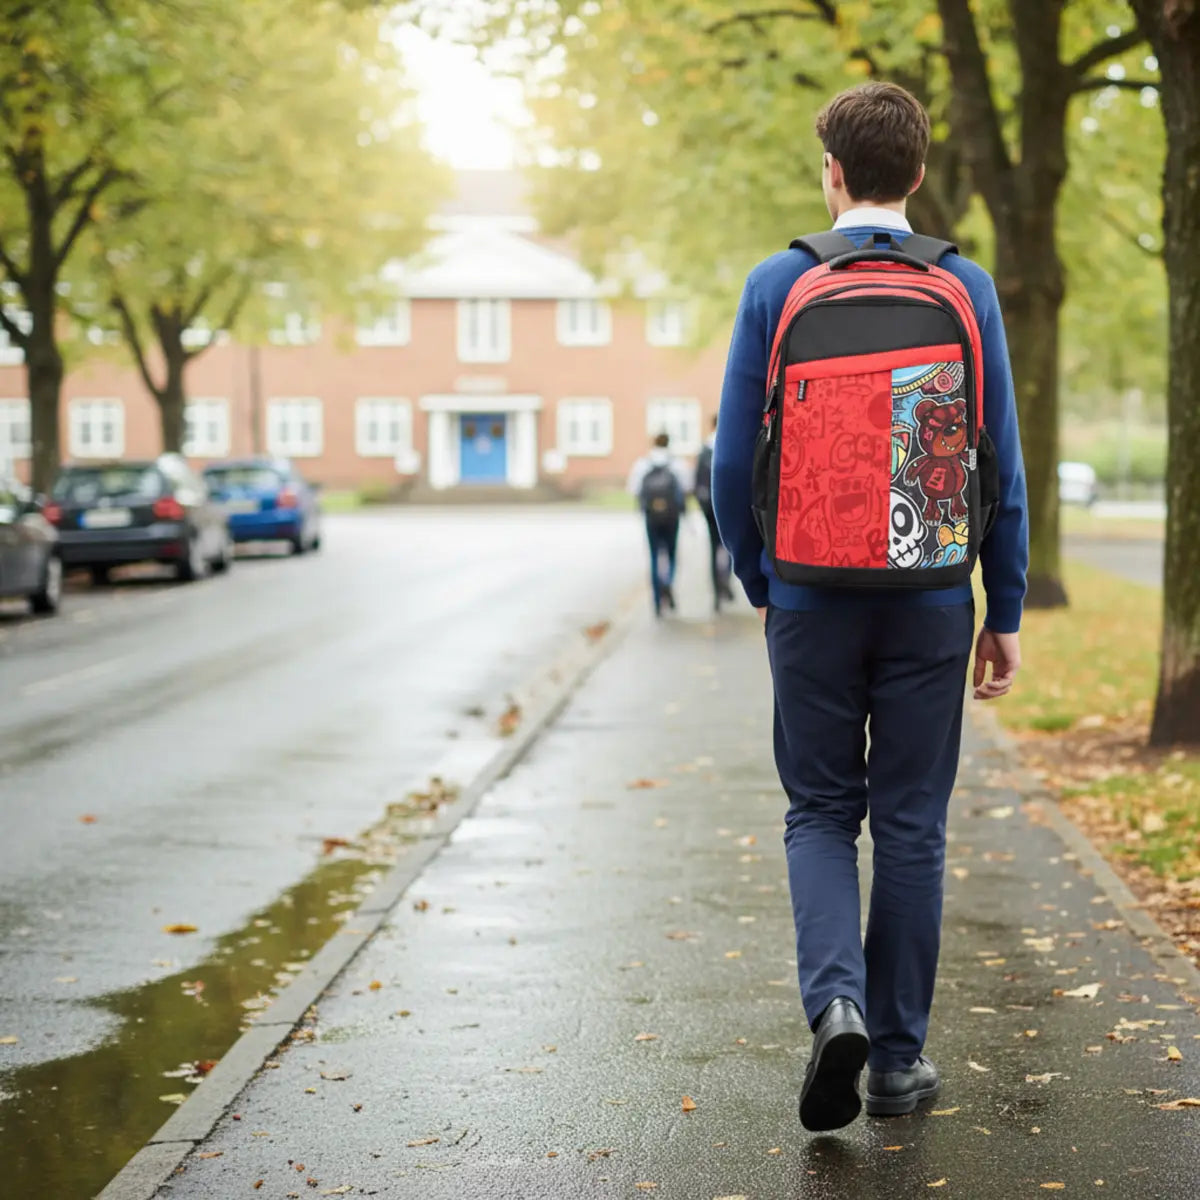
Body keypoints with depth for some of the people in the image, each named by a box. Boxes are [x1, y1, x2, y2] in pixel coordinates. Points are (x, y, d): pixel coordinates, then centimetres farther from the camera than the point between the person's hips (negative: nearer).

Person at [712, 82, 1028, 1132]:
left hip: (813, 599, 0)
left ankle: (836, 1000, -10)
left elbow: (735, 461, -1)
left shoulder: (777, 285, -3)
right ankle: (898, 1055, 15)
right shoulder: (966, 289, -2)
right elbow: (1002, 465, -1)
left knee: (822, 811, 12)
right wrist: (1005, 613, 7)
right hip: (930, 603, 1)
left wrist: (760, 584, 13)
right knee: (912, 824, 9)